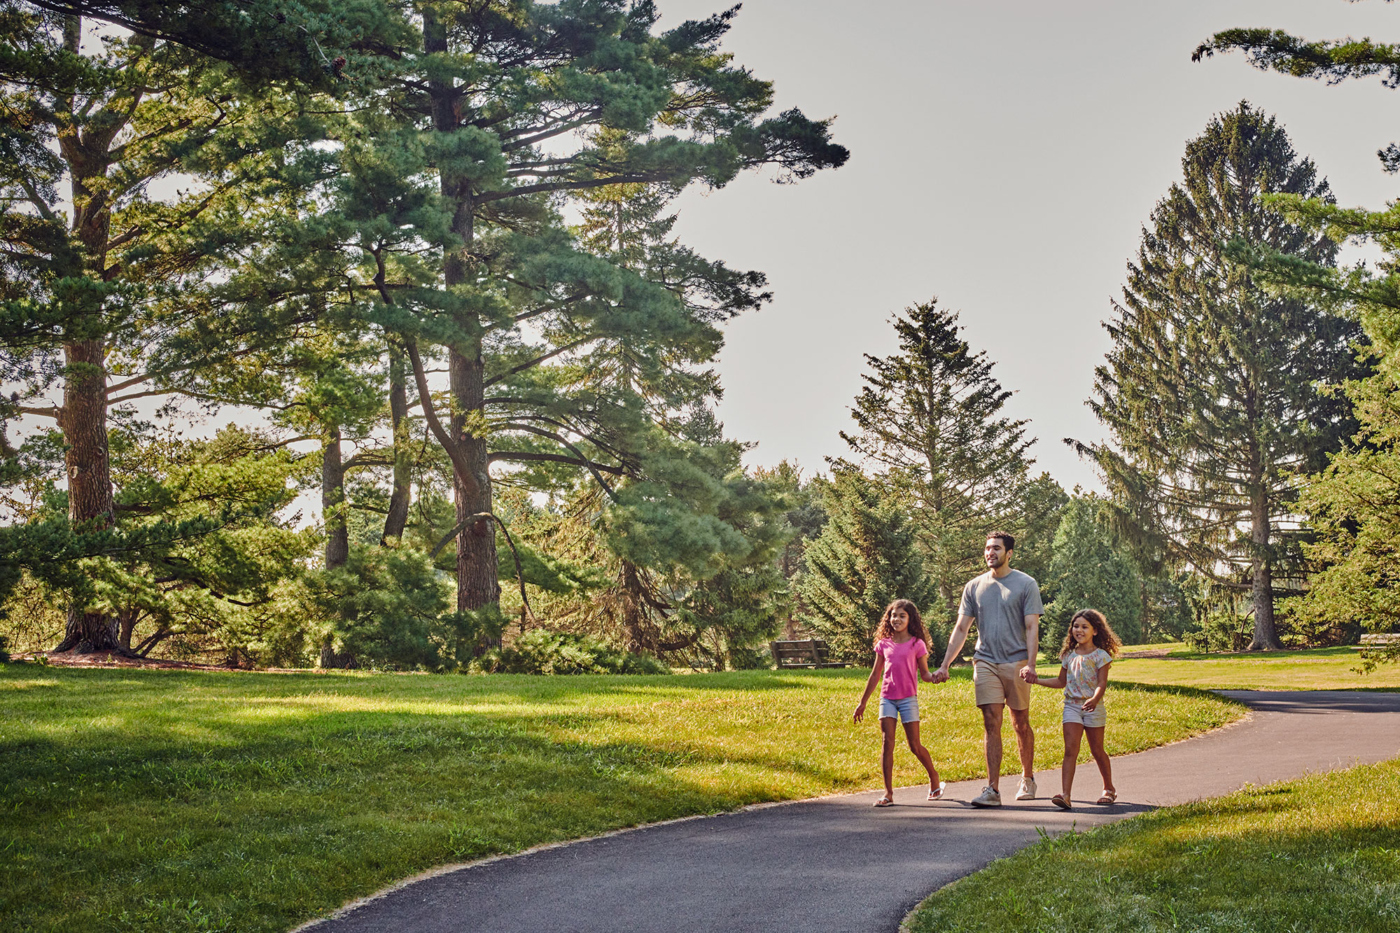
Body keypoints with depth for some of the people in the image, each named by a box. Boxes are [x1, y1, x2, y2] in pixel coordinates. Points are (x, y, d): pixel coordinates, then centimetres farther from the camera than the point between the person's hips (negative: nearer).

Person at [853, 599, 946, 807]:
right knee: (887, 743, -7)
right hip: (887, 698, 3)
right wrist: (862, 703, 15)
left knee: (915, 746, 1)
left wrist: (934, 677, -22)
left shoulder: (916, 644, 0)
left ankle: (934, 778, 26)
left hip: (908, 698, -2)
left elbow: (924, 674, 2)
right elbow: (875, 676, 14)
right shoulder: (884, 645, 8)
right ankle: (888, 793, -7)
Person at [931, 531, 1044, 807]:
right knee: (991, 724, -5)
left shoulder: (1026, 584, 2)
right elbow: (961, 629, 13)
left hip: (1016, 663, -2)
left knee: (1021, 724, 7)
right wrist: (944, 665, 6)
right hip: (985, 663, 2)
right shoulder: (974, 586, 11)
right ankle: (992, 789, -8)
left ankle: (1028, 779, 26)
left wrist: (1030, 664, -16)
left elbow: (1032, 628, -4)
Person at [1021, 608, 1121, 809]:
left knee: (1097, 750, 8)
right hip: (1072, 705, 3)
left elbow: (1102, 683, -14)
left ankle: (1109, 789, 30)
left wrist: (1095, 699, -34)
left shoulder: (1100, 656, -4)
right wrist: (1036, 680, 14)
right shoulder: (1069, 655, 10)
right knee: (1070, 750, -9)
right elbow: (1061, 681, 21)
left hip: (1093, 707, -3)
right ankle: (1065, 795, -19)